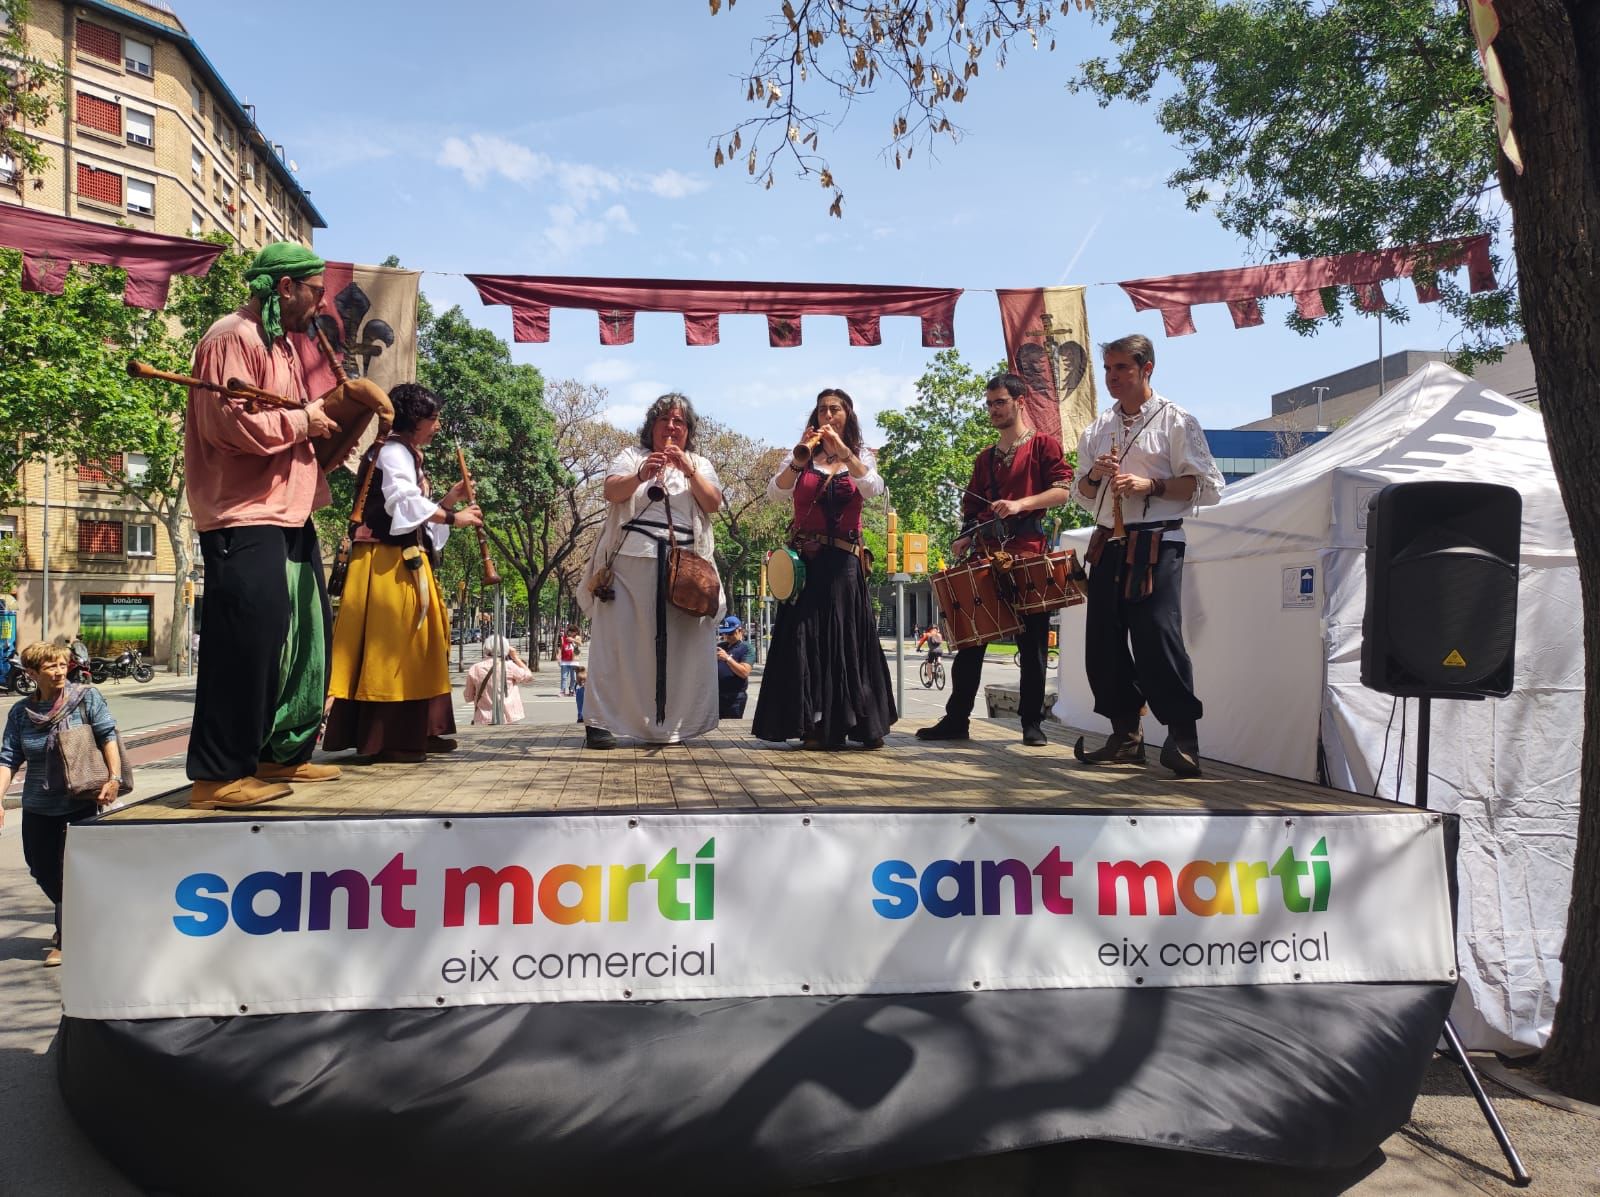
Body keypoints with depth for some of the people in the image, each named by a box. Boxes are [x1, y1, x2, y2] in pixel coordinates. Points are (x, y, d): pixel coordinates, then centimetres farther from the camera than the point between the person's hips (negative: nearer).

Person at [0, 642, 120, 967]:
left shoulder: (86, 697, -5)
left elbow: (108, 736, -9)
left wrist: (113, 777, -19)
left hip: (81, 802, -4)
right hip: (38, 806, 4)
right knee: (42, 870, 13)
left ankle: (66, 940, 9)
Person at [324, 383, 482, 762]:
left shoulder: (407, 456, 23)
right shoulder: (393, 451, -7)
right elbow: (403, 502, -21)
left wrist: (448, 500, 9)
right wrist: (454, 517, -20)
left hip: (405, 562, 11)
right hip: (389, 562, -11)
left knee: (416, 645, 10)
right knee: (390, 644, -11)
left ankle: (414, 731, 15)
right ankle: (385, 739, -9)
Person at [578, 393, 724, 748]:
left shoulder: (700, 464, 20)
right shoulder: (632, 456, 14)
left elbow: (713, 503, 4)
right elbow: (611, 492, -4)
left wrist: (689, 470, -9)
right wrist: (641, 475, -22)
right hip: (632, 559, -2)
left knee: (680, 643, -3)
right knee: (619, 639, -7)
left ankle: (672, 724, 4)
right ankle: (601, 722, -8)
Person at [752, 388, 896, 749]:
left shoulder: (862, 457, 12)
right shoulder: (801, 458, 10)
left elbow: (872, 488, -10)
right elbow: (775, 493, -6)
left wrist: (842, 450, -16)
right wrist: (800, 458, -18)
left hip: (843, 560, 0)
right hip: (804, 558, 0)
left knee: (848, 637, -1)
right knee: (805, 637, -4)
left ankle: (864, 725, 6)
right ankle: (814, 726, 0)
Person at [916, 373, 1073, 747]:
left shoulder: (1043, 445, 5)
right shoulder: (985, 458, 21)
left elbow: (1062, 490, -6)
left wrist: (1020, 504, -19)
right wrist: (965, 538, 2)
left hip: (1028, 554, -5)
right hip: (986, 555, 5)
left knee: (1032, 644, 0)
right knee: (970, 639, 3)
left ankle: (1032, 722, 8)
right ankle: (956, 718, 8)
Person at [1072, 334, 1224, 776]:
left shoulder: (1175, 421, 0)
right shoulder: (1099, 428, 18)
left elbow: (1206, 486, -5)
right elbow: (1082, 494, 24)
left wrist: (1151, 485, -15)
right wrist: (1093, 477, 2)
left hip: (1156, 545, -6)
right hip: (1108, 545, 6)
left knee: (1157, 636, -15)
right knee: (1103, 641, 5)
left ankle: (1182, 738, -5)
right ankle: (1126, 736, 16)